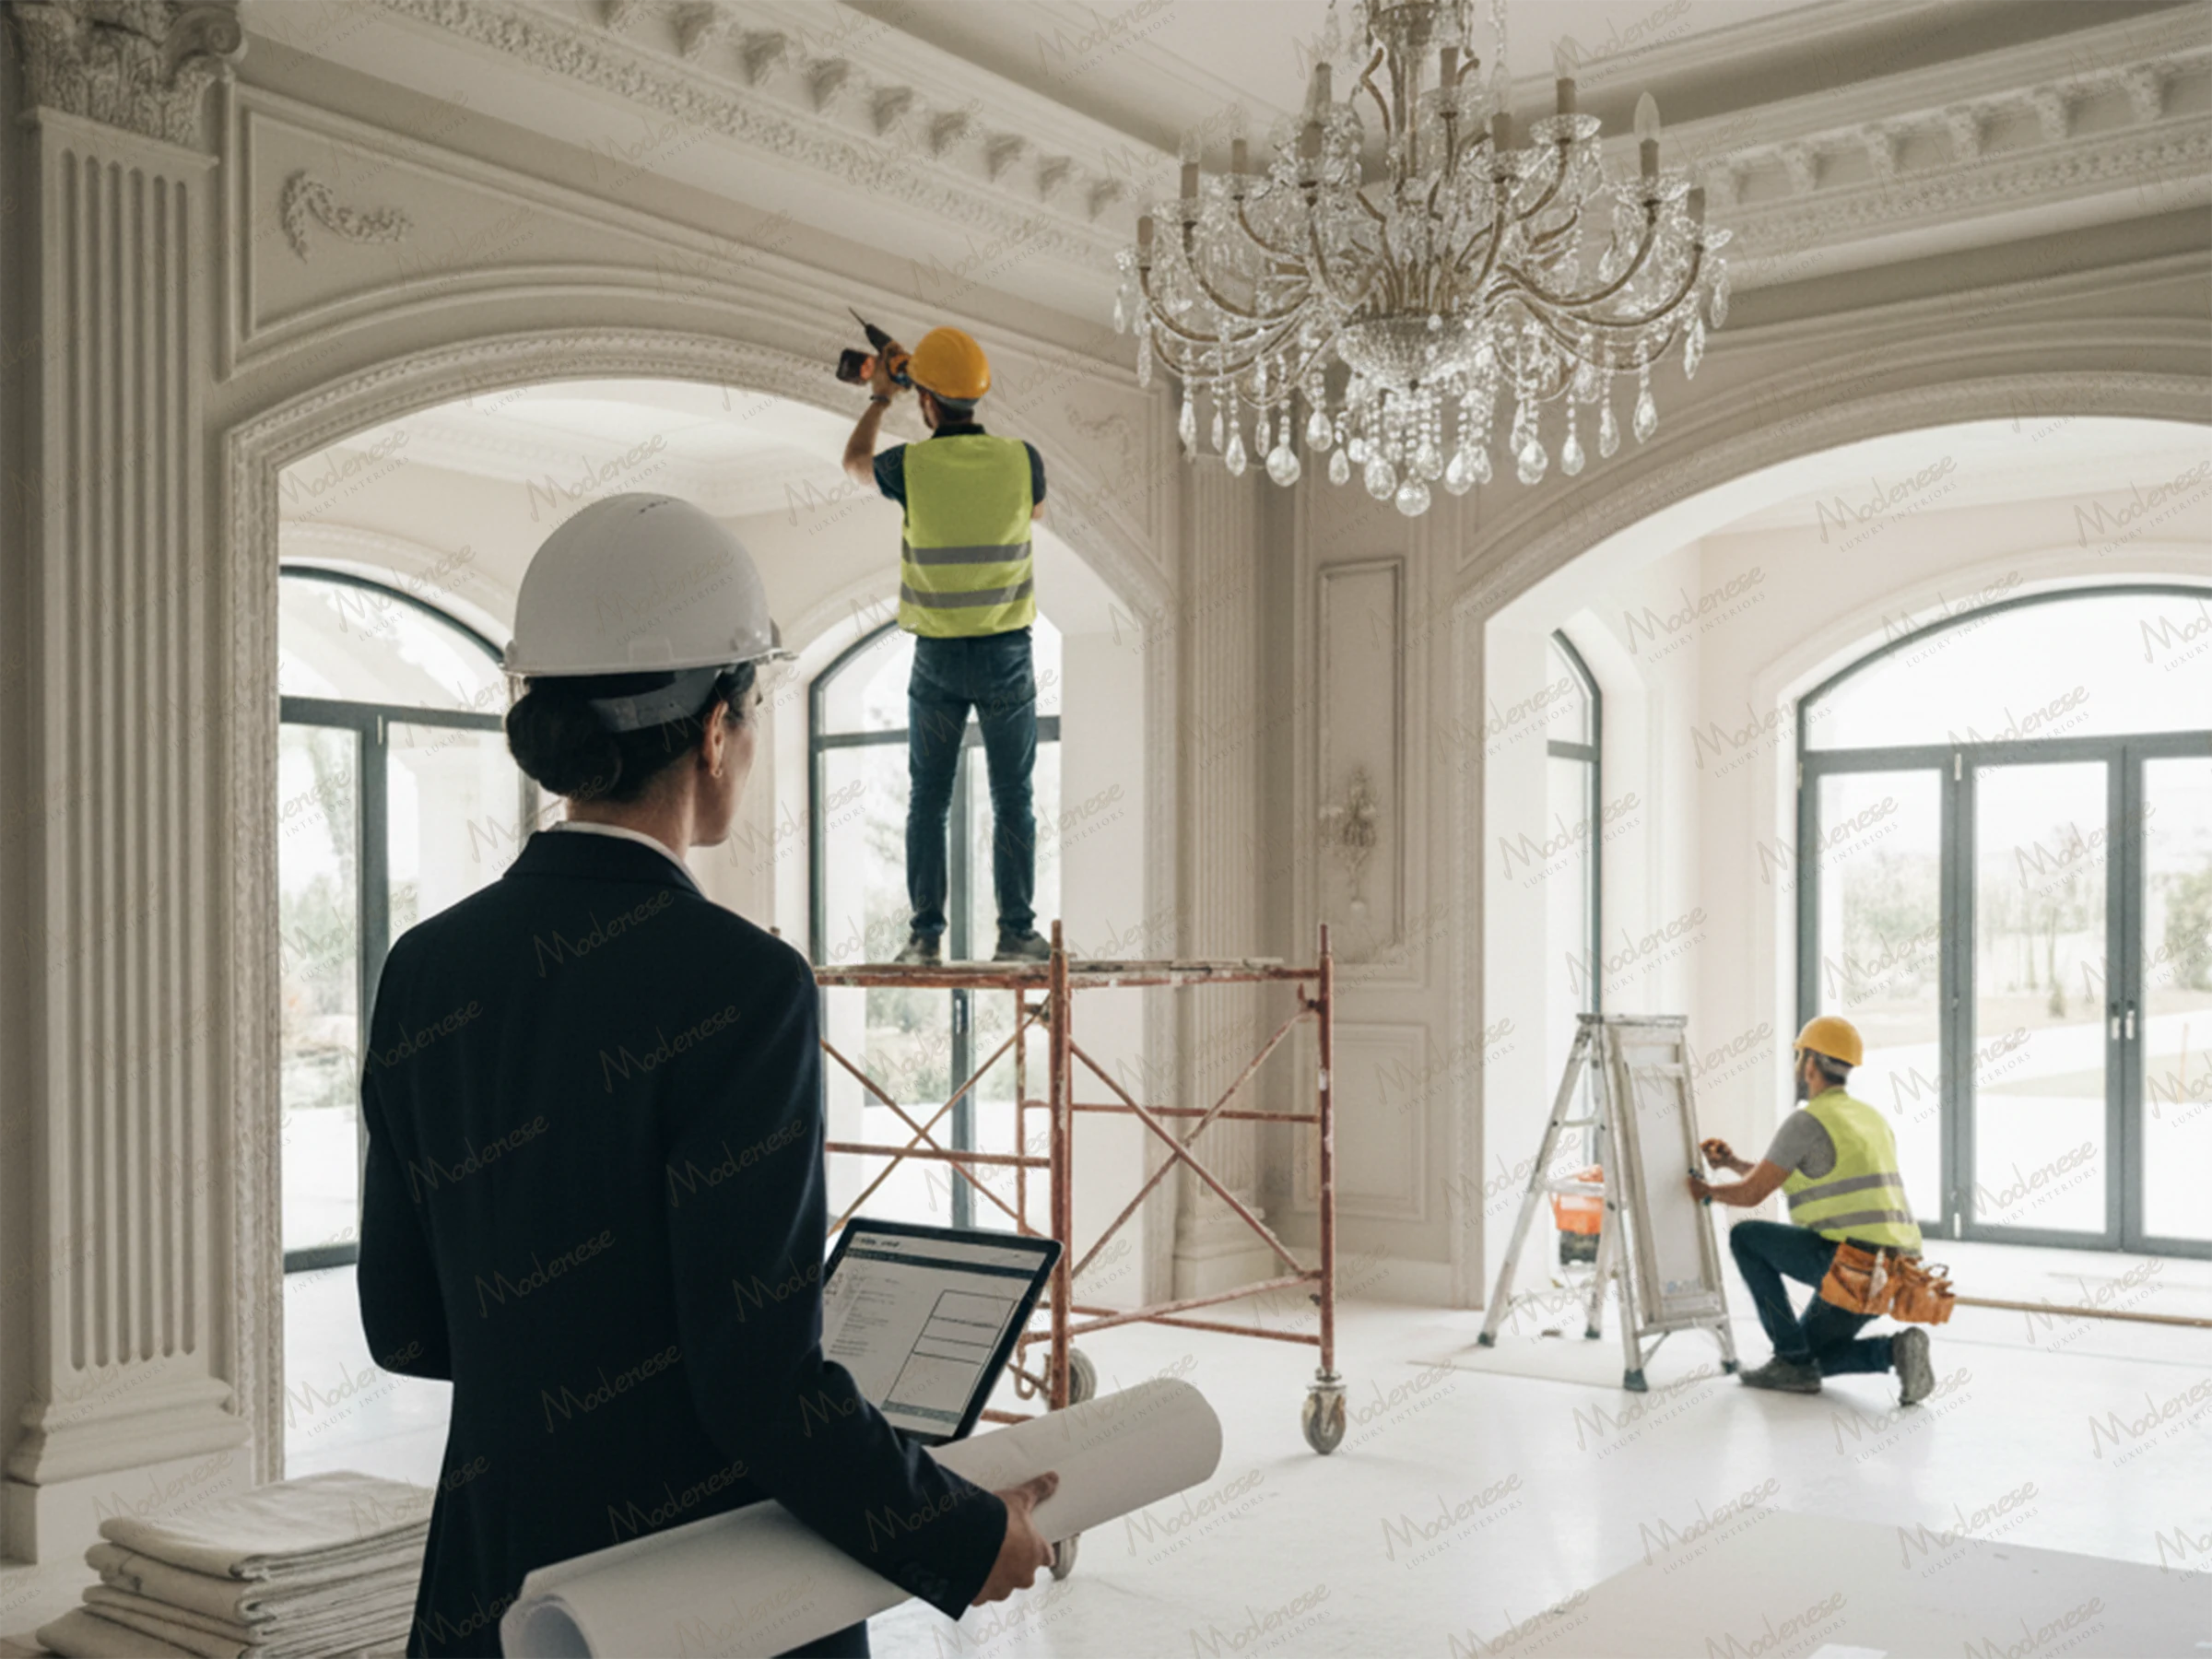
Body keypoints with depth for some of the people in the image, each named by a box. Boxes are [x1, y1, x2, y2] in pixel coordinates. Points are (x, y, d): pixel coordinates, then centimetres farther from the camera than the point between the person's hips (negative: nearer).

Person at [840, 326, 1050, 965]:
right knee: (1013, 799, 6)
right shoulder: (1021, 460, -7)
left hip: (936, 658, 0)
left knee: (928, 799, 9)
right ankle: (1016, 931, 5)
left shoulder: (912, 465, -9)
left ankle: (926, 933, 8)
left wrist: (878, 398, 28)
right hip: (1007, 653, 0)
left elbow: (855, 465, 15)